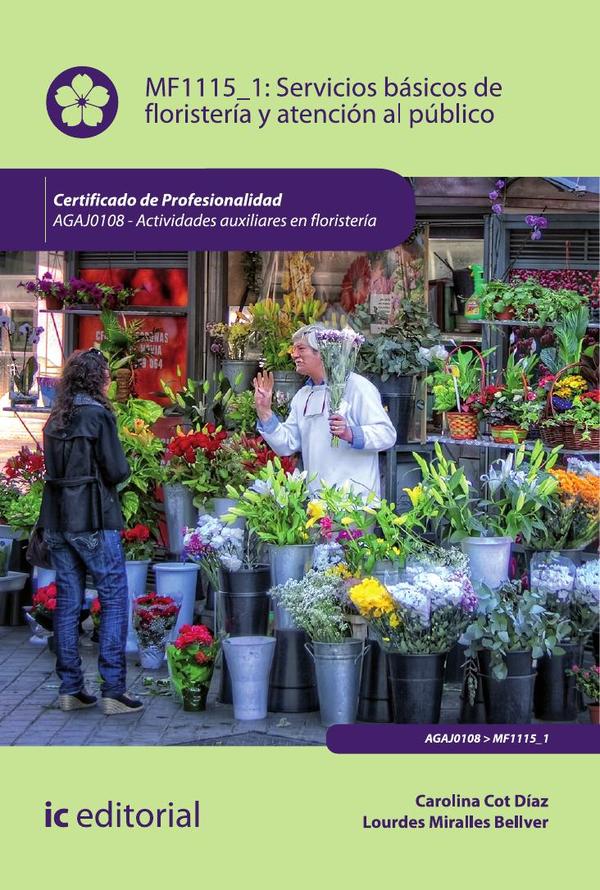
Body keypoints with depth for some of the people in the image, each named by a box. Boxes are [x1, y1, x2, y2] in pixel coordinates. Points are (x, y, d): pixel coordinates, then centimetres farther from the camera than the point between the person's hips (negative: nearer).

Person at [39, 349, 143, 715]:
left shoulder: (55, 418, 10)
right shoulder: (98, 414, -10)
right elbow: (117, 471, -12)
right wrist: (121, 468, 8)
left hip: (57, 519, 7)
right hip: (93, 519, -7)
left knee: (68, 601, 10)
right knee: (114, 599, -1)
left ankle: (70, 689, 14)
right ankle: (113, 691, -3)